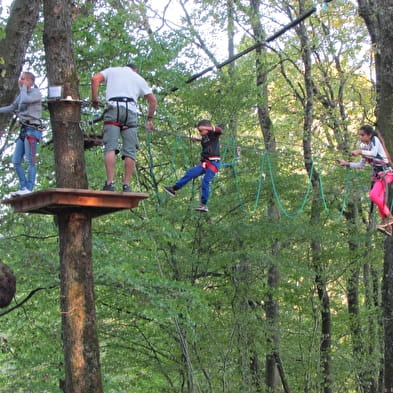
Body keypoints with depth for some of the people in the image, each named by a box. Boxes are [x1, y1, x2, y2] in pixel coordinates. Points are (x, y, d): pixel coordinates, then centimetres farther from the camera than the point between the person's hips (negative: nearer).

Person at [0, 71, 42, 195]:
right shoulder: (23, 93, 18)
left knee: (30, 161, -10)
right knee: (16, 161, 4)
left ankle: (29, 189, -12)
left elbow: (25, 100, -23)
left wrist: (23, 87, -7)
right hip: (24, 130, 8)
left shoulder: (36, 92, -3)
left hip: (32, 129, -8)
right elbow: (12, 108, 27)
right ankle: (23, 188, 6)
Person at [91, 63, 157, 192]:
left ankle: (110, 183, -24)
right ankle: (126, 186, -9)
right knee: (130, 151, -1)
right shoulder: (139, 78, 28)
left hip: (113, 108, -1)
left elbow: (95, 78, 5)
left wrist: (94, 99, 10)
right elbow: (153, 100, 26)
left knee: (110, 147, -11)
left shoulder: (112, 70, 24)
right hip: (130, 111, 1)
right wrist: (150, 119, 33)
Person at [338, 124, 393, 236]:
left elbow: (374, 153, -26)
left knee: (373, 195, -24)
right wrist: (347, 164, 8)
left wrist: (360, 152, -31)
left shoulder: (375, 140, -7)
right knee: (379, 200, 6)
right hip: (376, 174, 9)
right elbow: (361, 165, 17)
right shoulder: (365, 147, 15)